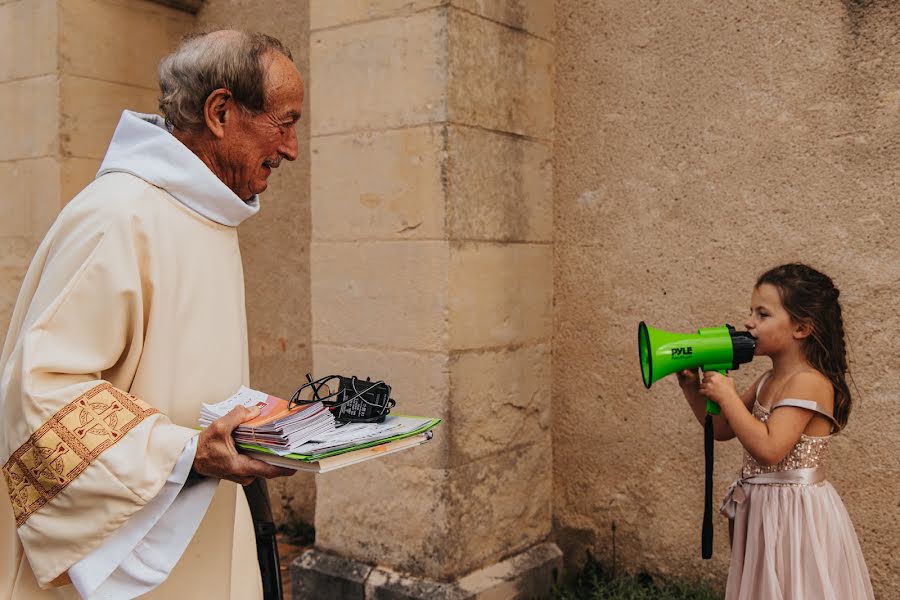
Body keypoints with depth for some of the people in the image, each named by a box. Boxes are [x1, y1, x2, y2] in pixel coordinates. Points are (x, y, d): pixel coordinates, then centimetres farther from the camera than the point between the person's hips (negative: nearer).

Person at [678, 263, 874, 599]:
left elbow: (767, 449, -30)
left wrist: (727, 395, -23)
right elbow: (723, 428, 15)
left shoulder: (809, 382, -20)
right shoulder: (769, 381, 8)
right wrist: (693, 387, 1)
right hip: (763, 512, 9)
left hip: (795, 517, -9)